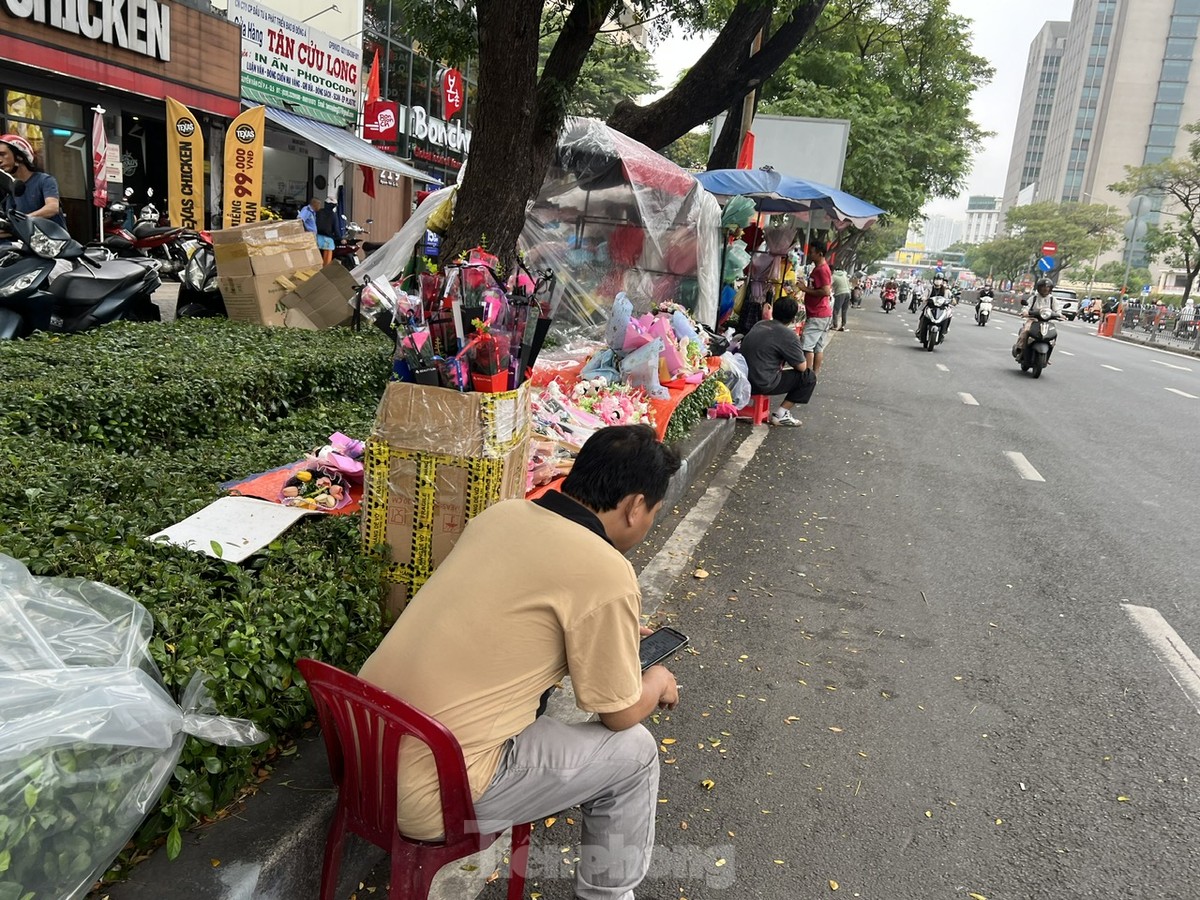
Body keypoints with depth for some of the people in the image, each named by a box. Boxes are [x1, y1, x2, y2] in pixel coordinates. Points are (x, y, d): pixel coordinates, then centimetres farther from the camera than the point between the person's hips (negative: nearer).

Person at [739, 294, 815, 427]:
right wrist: (798, 344, 13)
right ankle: (781, 415, 6)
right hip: (761, 385, -8)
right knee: (809, 377, 5)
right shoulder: (788, 335, -13)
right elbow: (802, 367, -3)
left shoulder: (759, 324, 9)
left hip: (743, 379, 8)